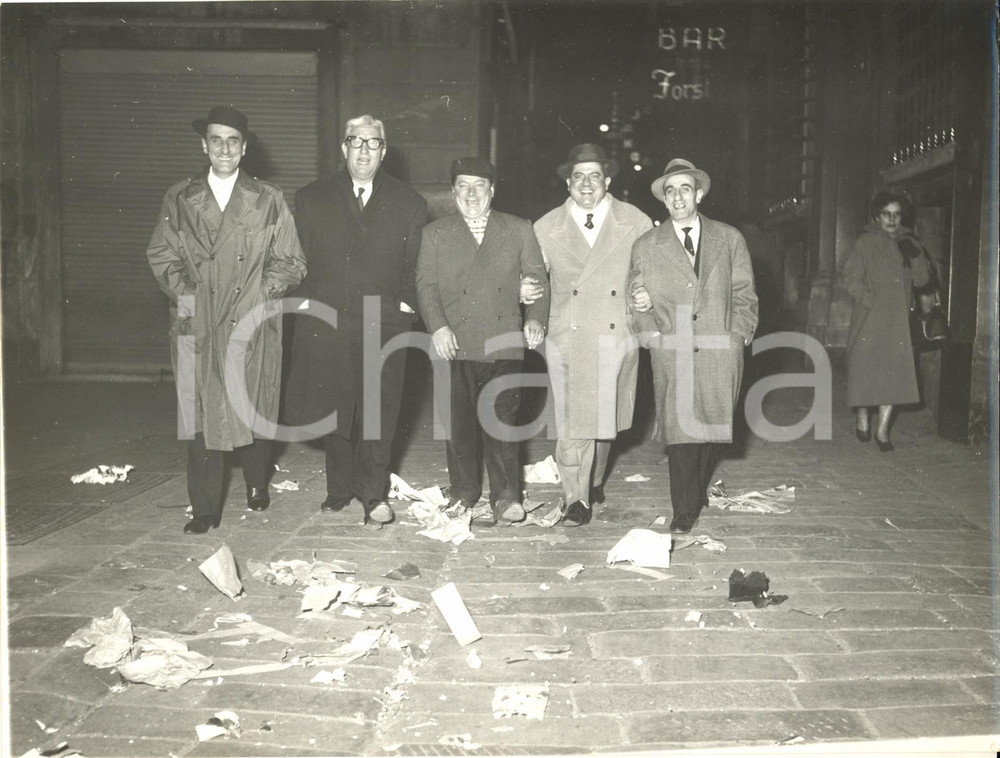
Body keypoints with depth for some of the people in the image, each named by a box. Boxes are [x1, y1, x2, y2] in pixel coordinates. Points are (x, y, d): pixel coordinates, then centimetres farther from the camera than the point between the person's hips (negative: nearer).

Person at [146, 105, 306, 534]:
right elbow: (161, 254, 13)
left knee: (252, 412, 4)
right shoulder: (180, 200, 11)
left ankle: (257, 490, 28)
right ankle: (204, 510, 7)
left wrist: (261, 293, -5)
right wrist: (182, 292, -2)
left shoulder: (268, 200, 7)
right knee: (201, 415, -1)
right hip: (197, 325, 1)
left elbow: (290, 262, 7)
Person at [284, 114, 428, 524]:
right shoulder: (310, 199, 10)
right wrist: (305, 300, 3)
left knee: (378, 410, 0)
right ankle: (339, 488, 22)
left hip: (383, 324, -1)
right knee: (331, 408, 6)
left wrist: (405, 302, -1)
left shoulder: (409, 203, 7)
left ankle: (374, 494, 12)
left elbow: (415, 264, 9)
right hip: (325, 321, 1)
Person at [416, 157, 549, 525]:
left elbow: (537, 279, 10)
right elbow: (426, 286, 4)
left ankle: (506, 497, 6)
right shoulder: (434, 233, 12)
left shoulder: (519, 229, 13)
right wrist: (437, 326, -11)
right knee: (459, 422, 5)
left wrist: (535, 318, -6)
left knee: (502, 419, -2)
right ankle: (463, 494, 18)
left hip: (504, 343, 0)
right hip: (455, 344, 1)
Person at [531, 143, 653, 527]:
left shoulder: (636, 223, 3)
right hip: (568, 338, -1)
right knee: (572, 422, -4)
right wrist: (527, 288, -11)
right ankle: (576, 499, 11)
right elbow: (532, 272, 11)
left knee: (606, 417, 14)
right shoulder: (546, 228, 4)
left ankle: (594, 480, 39)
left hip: (618, 337, 1)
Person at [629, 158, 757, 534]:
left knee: (711, 426, 6)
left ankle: (698, 491, 29)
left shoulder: (730, 239, 10)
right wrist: (653, 335, -3)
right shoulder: (646, 246, 9)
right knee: (678, 428, -7)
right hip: (671, 353, -1)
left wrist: (737, 338, 0)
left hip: (720, 353, 1)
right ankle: (684, 510, 2)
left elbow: (744, 296, 10)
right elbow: (639, 300, 11)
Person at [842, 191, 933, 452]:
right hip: (869, 319, -3)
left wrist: (917, 255, -10)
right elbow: (851, 279, -5)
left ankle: (882, 429, 3)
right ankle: (862, 419, 24)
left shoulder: (908, 243, 11)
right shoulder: (865, 243, -1)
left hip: (898, 321, 3)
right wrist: (872, 302, -15)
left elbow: (923, 280, 7)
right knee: (865, 368, 3)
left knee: (894, 372, -3)